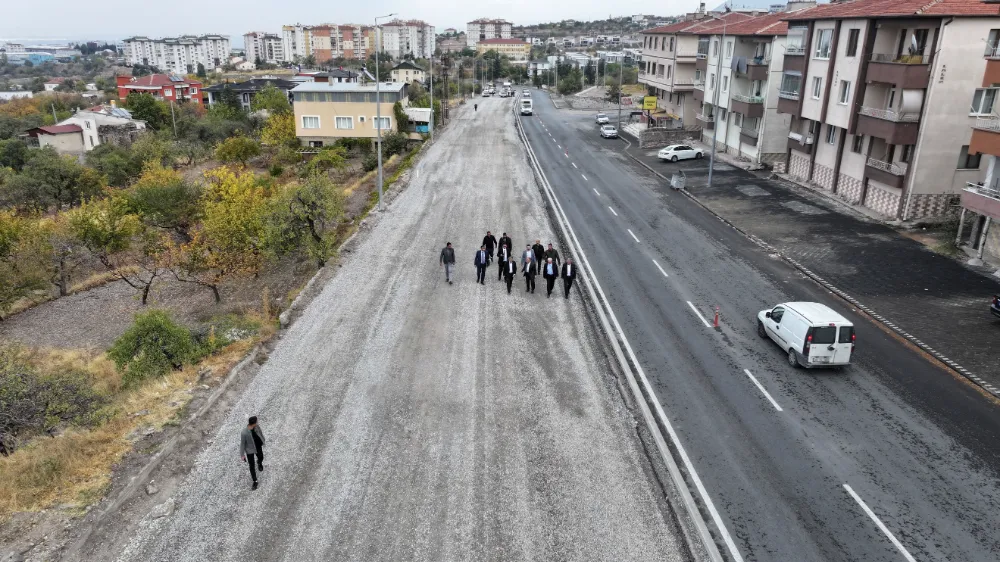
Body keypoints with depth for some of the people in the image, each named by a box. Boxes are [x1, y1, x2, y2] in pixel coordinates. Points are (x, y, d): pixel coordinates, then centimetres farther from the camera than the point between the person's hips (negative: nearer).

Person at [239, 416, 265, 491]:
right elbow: (242, 444, -22)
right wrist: (242, 455, -12)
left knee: (261, 458, 31)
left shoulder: (257, 427, -23)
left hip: (258, 447, 4)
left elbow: (260, 433, 0)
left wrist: (263, 441, 17)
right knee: (252, 466, 7)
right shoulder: (244, 433, -37)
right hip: (250, 450, -4)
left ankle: (259, 463, 69)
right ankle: (255, 481, 27)